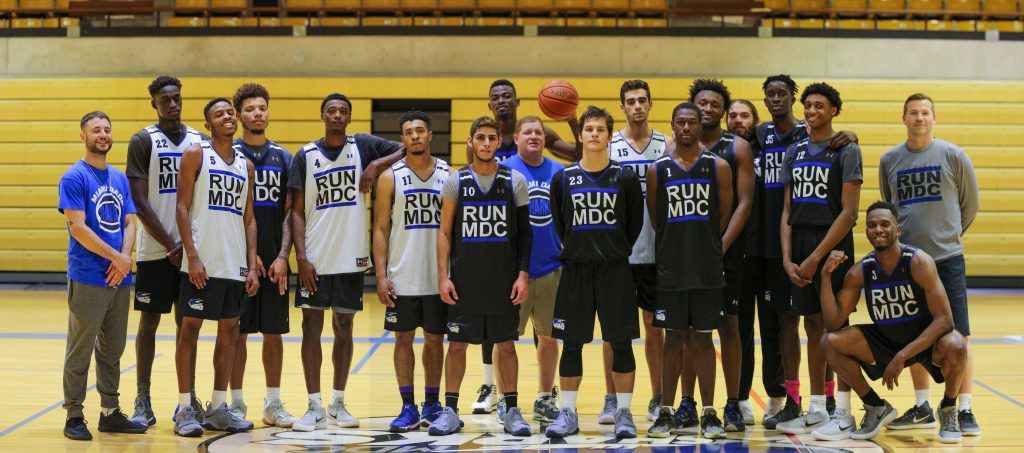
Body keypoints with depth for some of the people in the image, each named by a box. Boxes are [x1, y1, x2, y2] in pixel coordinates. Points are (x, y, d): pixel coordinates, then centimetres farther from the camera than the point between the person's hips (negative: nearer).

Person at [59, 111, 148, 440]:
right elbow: (78, 228, -15)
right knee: (80, 351, 0)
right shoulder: (74, 177, -7)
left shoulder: (120, 179, 13)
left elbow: (129, 223, 10)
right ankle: (74, 416, 7)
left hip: (120, 278, 6)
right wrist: (117, 257, -15)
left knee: (112, 351, 12)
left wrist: (125, 258, -8)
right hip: (87, 279, -6)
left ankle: (111, 413, 20)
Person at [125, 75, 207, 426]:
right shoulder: (143, 141, -3)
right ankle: (143, 401, 10)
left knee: (187, 322, 8)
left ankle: (188, 398, 15)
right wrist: (171, 245, -13)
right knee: (149, 321, 2)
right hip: (156, 250, -3)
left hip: (192, 248, 3)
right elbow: (140, 201, -9)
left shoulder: (200, 141, 8)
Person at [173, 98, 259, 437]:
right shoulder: (196, 155, -1)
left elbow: (248, 218, 14)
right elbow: (182, 208, -7)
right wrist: (192, 256, -15)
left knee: (229, 331, 7)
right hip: (202, 262, -6)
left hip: (235, 264, 6)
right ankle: (185, 410, 3)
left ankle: (218, 409, 15)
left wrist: (252, 265, 6)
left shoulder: (245, 166, 14)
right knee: (190, 327, -1)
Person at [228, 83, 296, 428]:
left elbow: (289, 213, 7)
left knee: (274, 332, 7)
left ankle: (273, 404, 15)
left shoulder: (283, 157, 9)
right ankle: (236, 403, 10)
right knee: (237, 331, 1)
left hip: (274, 260, 3)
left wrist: (282, 256, -5)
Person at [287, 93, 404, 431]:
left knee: (344, 327, 8)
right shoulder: (306, 156, 2)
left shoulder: (363, 146, 4)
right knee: (311, 326, -1)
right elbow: (297, 211, 0)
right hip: (316, 259, -1)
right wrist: (301, 256, -9)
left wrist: (376, 165, -11)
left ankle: (338, 403, 17)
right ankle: (315, 407, 5)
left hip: (351, 258, 1)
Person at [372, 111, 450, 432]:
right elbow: (380, 229, 0)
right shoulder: (390, 178, 0)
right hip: (402, 279, -1)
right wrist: (381, 276, -8)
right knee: (404, 339, 4)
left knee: (435, 339, 9)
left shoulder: (449, 175, 3)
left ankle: (432, 404, 21)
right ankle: (408, 408, 11)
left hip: (439, 277, 1)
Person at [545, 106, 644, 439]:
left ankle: (623, 413, 10)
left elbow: (636, 223, 5)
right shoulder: (563, 178, 3)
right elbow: (558, 223, 11)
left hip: (615, 270, -1)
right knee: (571, 343, 4)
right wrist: (576, 250, 9)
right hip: (575, 268, 1)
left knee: (621, 343, 1)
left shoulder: (626, 178, -1)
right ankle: (568, 414, 13)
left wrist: (617, 252, 6)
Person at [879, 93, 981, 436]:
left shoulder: (953, 156, -2)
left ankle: (964, 411, 2)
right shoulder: (890, 160, 6)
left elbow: (970, 203, 8)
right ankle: (922, 409, 19)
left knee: (958, 336, -5)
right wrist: (894, 234, 10)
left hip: (947, 257, -3)